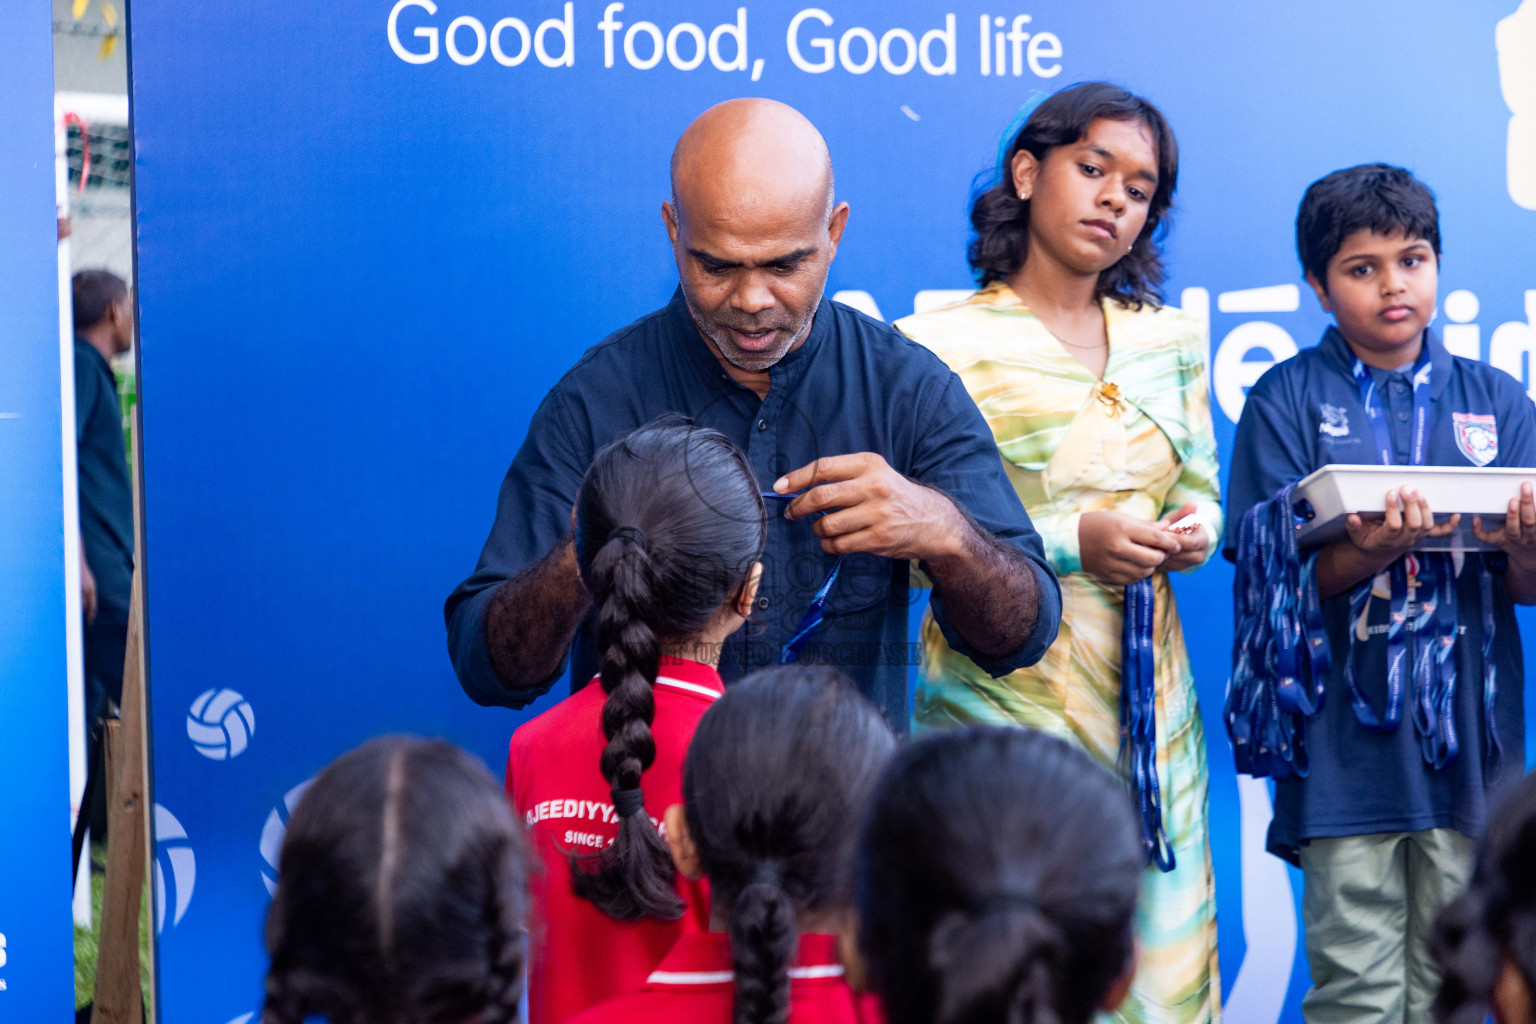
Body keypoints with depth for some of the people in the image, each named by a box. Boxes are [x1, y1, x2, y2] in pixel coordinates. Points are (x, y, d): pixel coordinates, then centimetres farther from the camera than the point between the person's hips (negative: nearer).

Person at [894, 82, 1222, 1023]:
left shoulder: (1169, 339, 12)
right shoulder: (941, 344, -7)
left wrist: (1197, 528, -4)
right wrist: (1070, 542, -20)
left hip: (1150, 700, 5)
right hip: (1002, 694, -5)